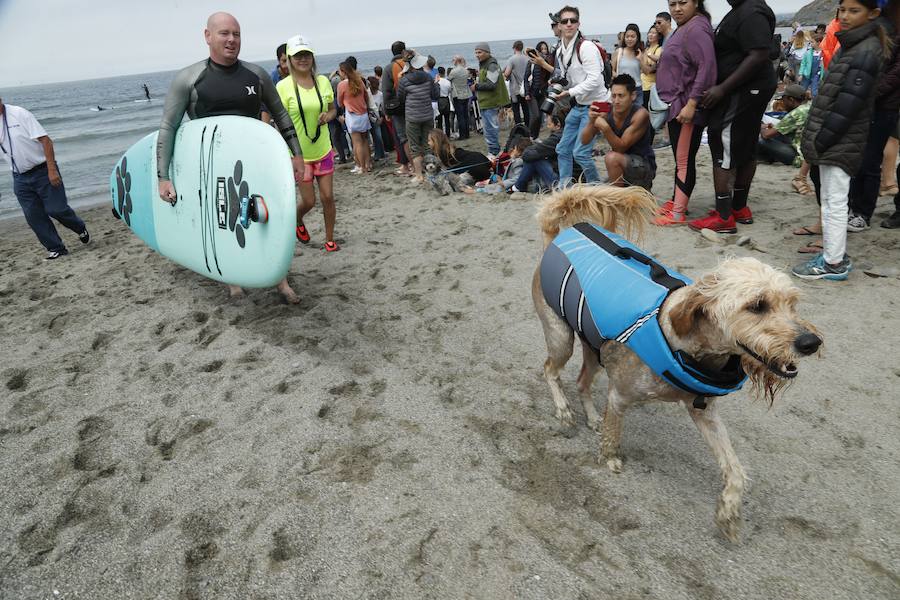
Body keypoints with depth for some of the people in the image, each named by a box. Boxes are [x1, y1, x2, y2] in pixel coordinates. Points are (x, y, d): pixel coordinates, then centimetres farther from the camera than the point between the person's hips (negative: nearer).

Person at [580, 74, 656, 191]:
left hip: (644, 165, -6)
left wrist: (605, 128, -38)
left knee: (612, 157, -31)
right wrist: (591, 121, -28)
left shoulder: (640, 114, -21)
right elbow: (584, 140, -10)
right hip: (621, 167, 6)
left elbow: (621, 148, -25)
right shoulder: (606, 111, -8)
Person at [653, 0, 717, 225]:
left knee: (684, 160, -6)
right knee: (679, 158, 15)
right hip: (675, 106, 9)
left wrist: (691, 104, -25)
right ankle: (676, 201, 24)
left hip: (686, 107, -9)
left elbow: (706, 67, -21)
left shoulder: (696, 28, -12)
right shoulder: (683, 29, 18)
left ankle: (678, 212, -2)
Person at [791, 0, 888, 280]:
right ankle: (833, 253, 25)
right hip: (834, 140, 9)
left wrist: (822, 139, -19)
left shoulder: (867, 51, -12)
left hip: (841, 141, -9)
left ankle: (834, 264, 1)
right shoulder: (851, 44, 17)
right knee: (828, 199, 15)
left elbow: (850, 102, -19)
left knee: (834, 202, -6)